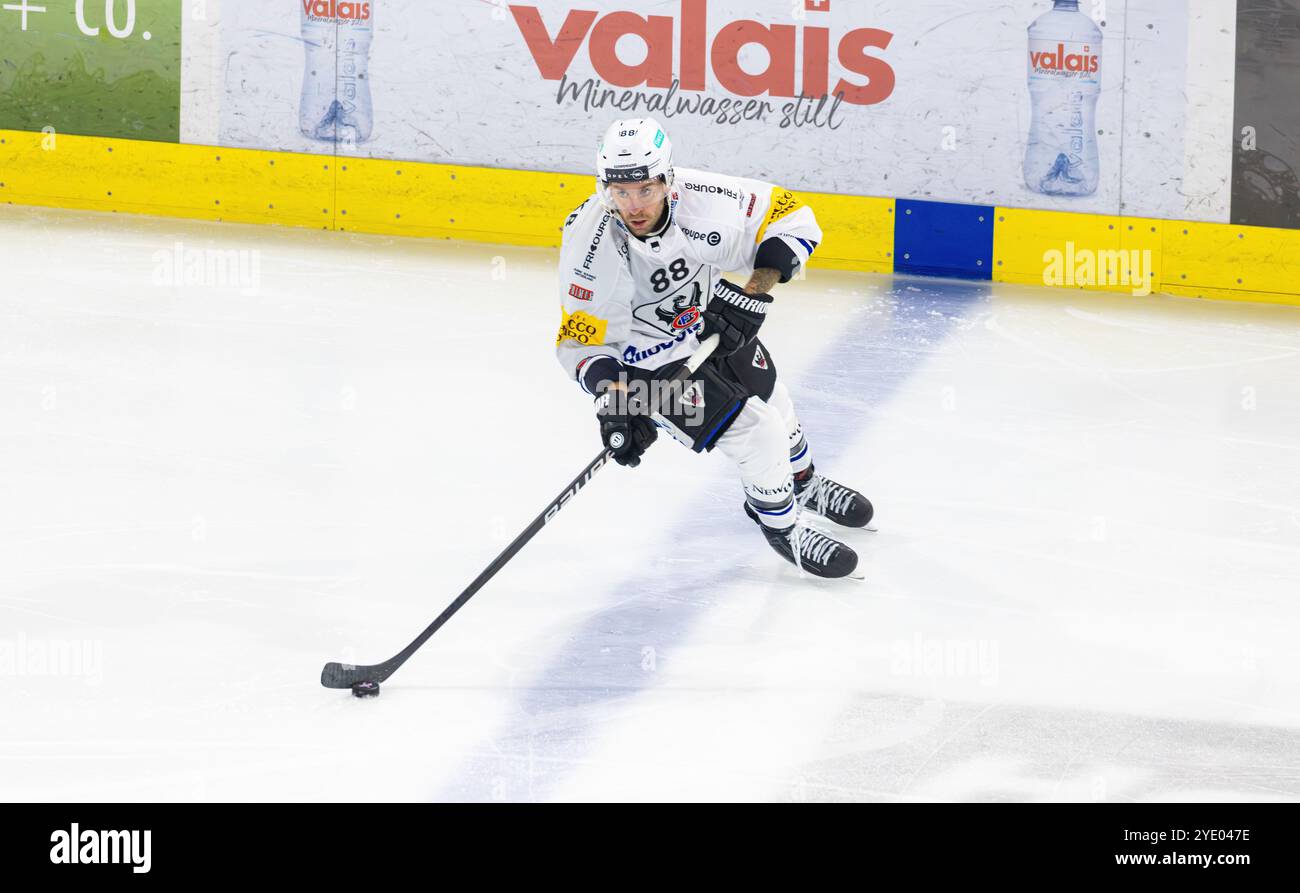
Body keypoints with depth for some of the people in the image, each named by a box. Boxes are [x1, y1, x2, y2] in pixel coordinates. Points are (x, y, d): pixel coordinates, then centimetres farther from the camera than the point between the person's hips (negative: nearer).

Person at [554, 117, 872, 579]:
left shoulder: (701, 197, -31)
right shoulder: (590, 246, -35)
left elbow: (793, 216, -18)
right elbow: (580, 340, -25)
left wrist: (758, 288, -29)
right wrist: (616, 399, -39)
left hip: (711, 325, 5)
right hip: (650, 361, -5)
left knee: (774, 406, 26)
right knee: (757, 435, -11)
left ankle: (801, 483, 61)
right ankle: (782, 528, 19)